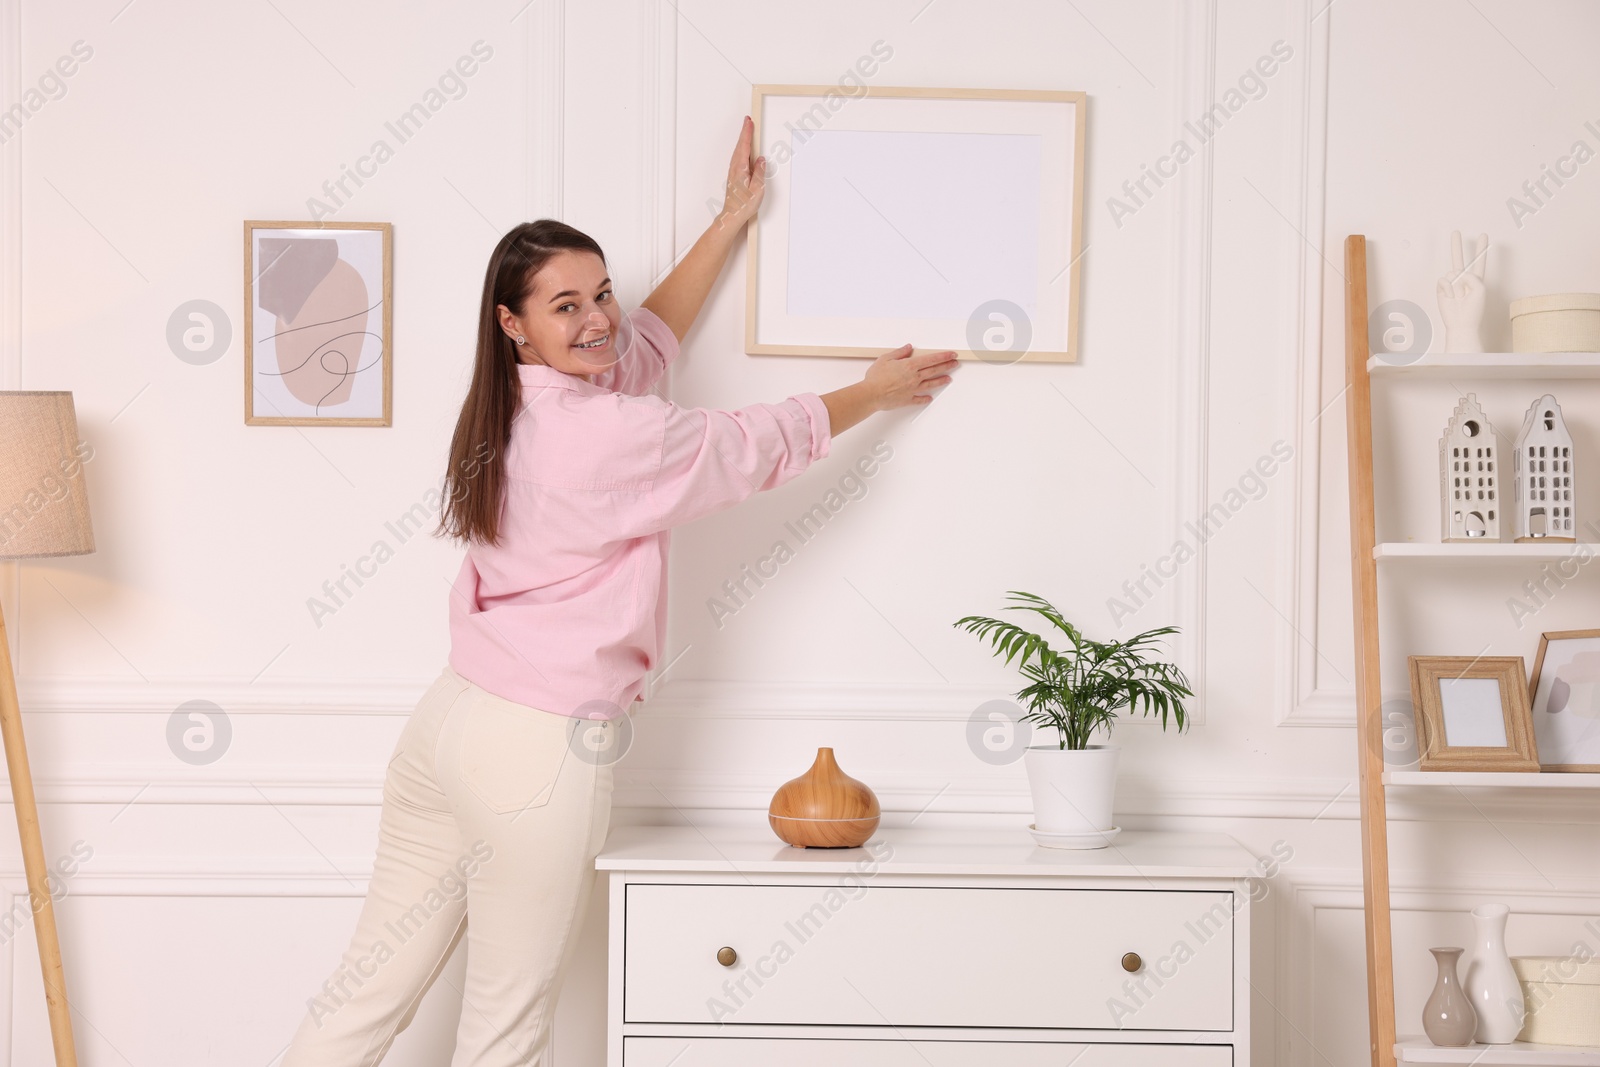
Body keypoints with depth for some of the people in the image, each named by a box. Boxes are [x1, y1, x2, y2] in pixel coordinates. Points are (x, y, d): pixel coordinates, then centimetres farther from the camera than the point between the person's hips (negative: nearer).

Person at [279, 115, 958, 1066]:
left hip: (452, 717, 8)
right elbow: (764, 444, -2)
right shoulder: (617, 435, -17)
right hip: (543, 748, -8)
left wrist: (732, 221, 30)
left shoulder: (512, 409, 8)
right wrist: (876, 391, 15)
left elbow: (647, 338, 23)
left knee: (371, 985, 16)